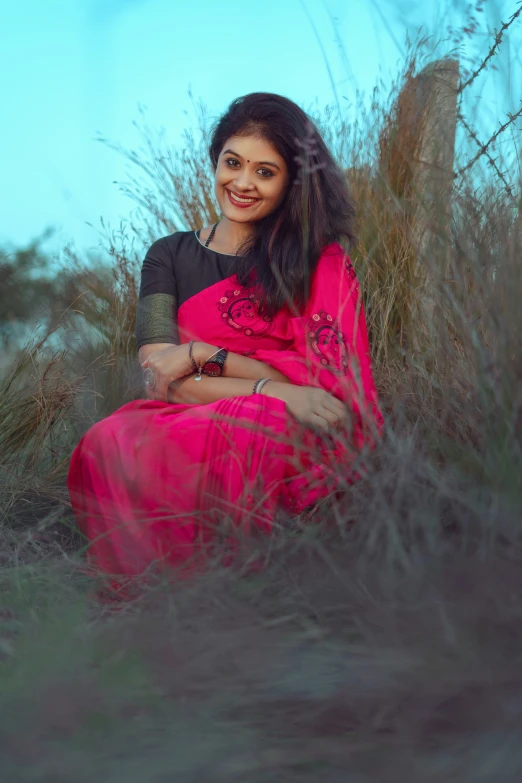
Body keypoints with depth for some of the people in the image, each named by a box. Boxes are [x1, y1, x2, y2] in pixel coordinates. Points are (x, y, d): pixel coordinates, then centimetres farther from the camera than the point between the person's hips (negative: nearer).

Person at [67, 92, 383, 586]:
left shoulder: (320, 259, 10)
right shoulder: (169, 257, 14)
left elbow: (328, 380, -1)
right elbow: (161, 377, 0)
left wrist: (202, 356, -7)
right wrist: (276, 390, -15)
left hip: (294, 448, -1)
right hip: (191, 430, 2)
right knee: (112, 443, -32)